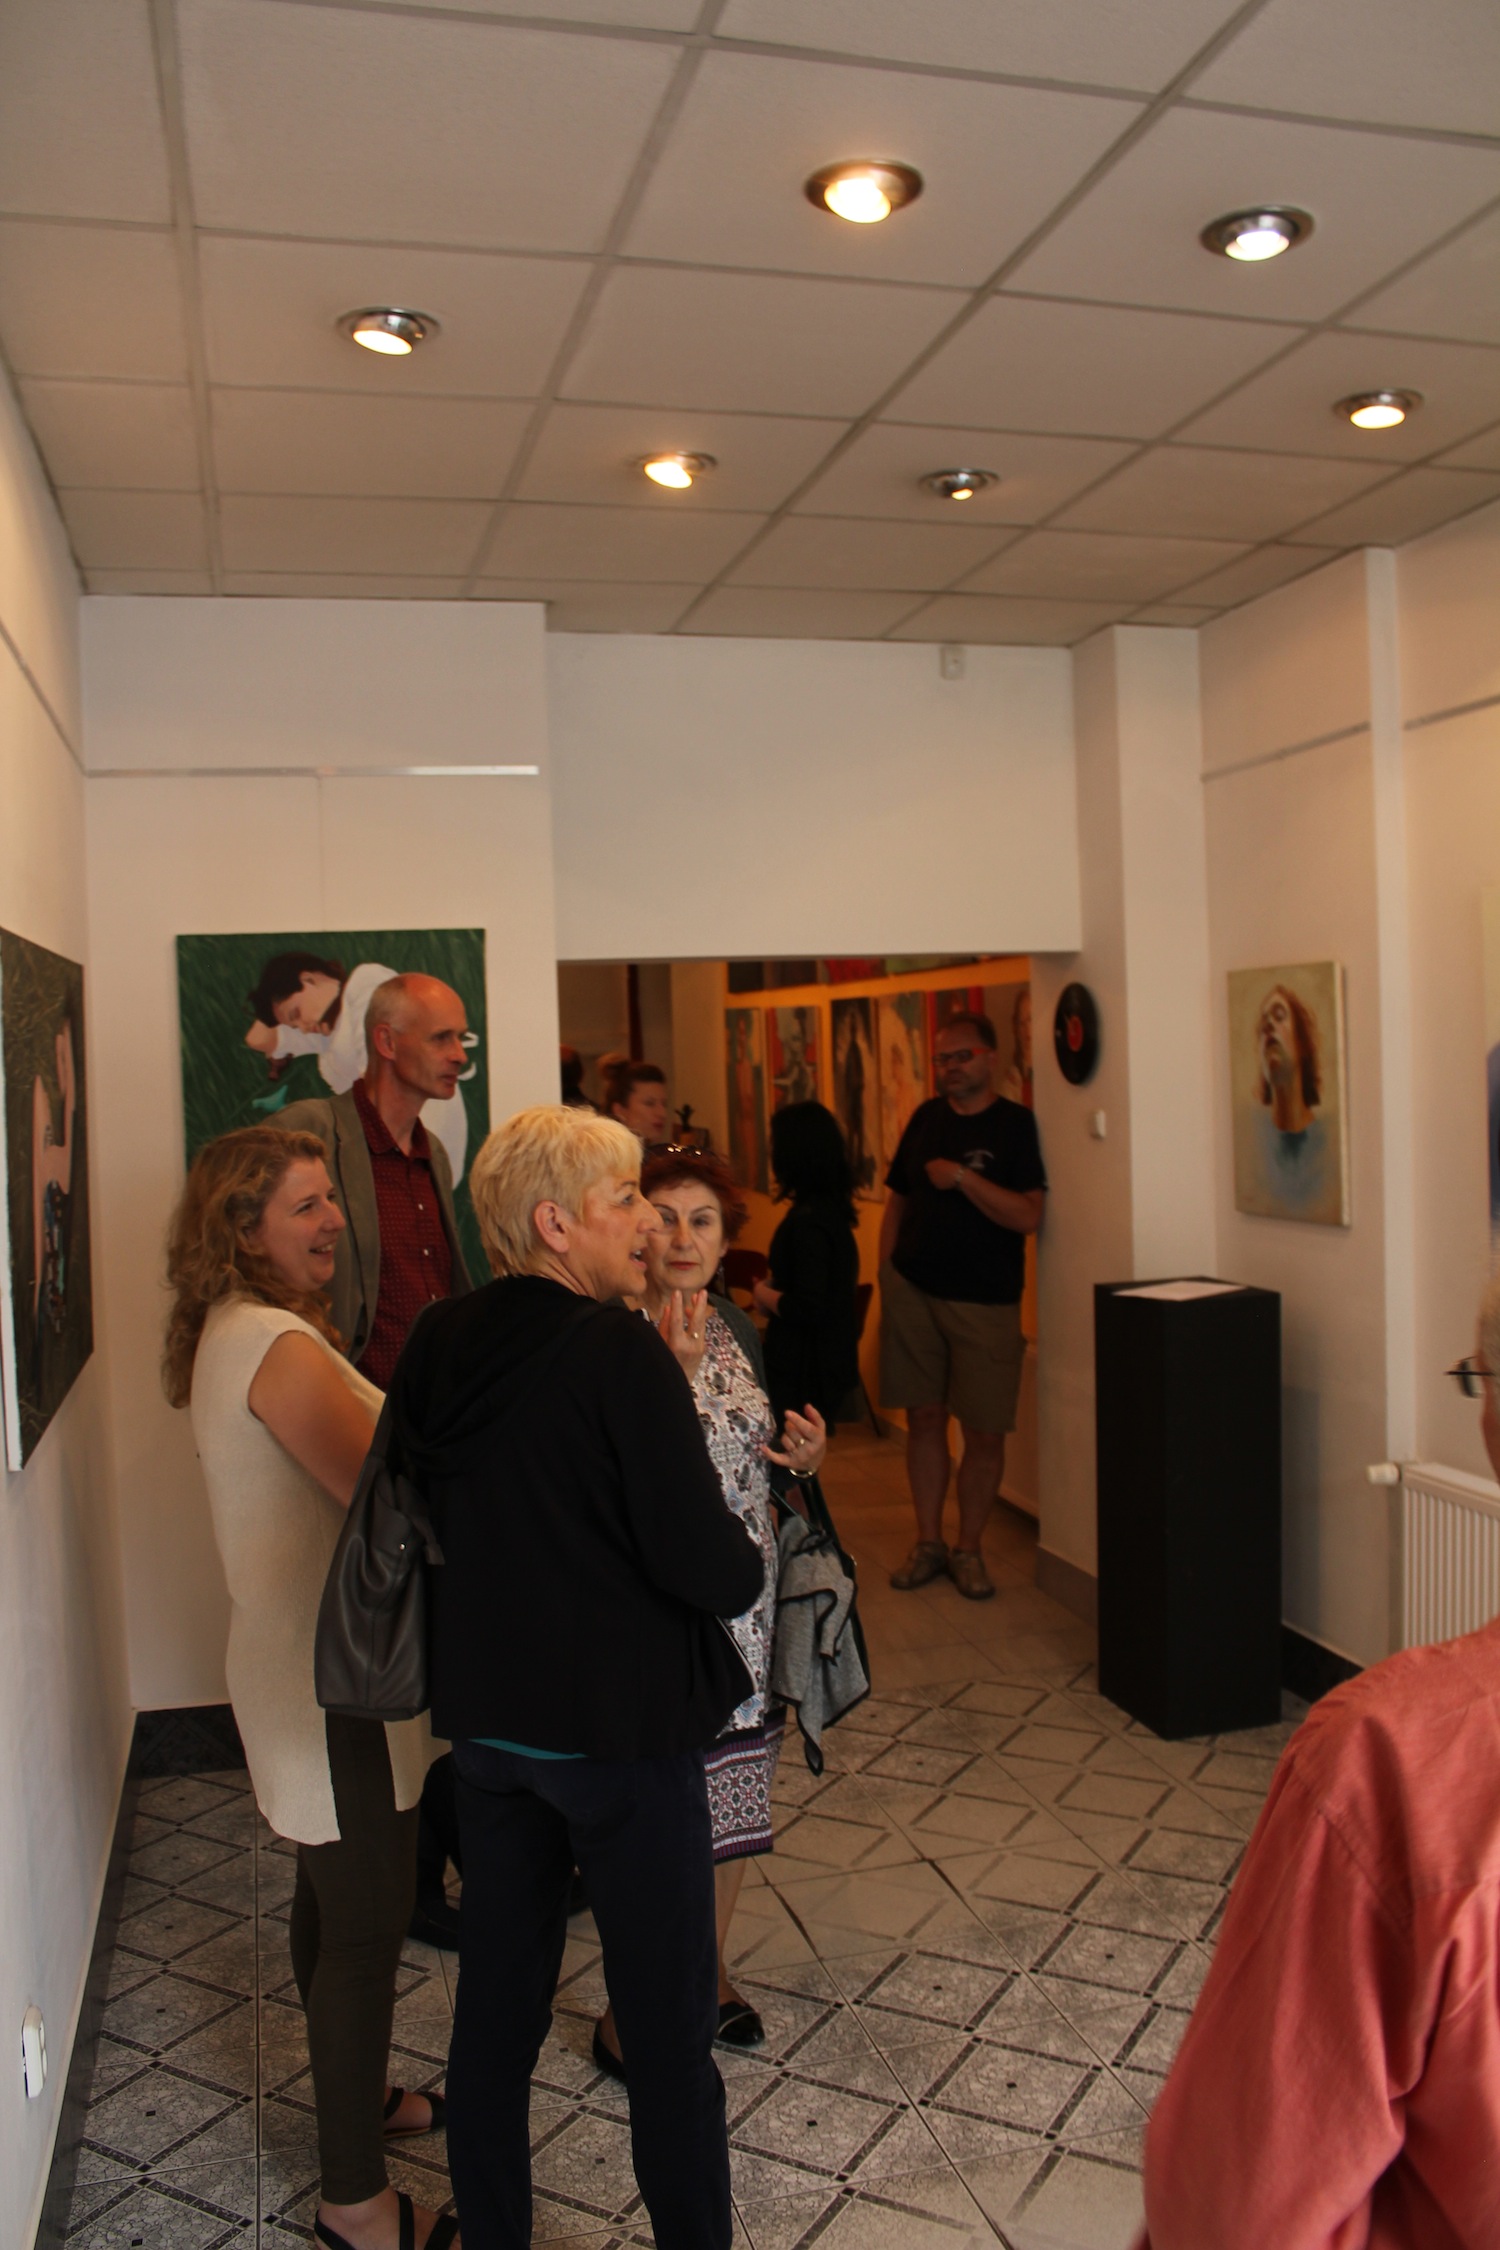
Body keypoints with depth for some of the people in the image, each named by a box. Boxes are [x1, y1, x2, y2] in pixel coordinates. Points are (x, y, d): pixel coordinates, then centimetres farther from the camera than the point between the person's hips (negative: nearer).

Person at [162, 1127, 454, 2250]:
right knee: (367, 1925, 3)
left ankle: (355, 2093, 45)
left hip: (297, 1652, 10)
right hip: (332, 1669, -10)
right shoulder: (279, 1348, -25)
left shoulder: (234, 1333, 7)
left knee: (333, 1895, 25)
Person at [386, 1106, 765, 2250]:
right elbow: (714, 1569, -23)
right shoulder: (617, 1350, -22)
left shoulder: (436, 1347, -2)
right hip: (622, 1728, -6)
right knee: (669, 2032, 11)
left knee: (496, 2010, 20)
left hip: (485, 1718, 7)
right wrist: (750, 1558, 0)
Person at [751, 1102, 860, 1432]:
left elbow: (806, 1309, -24)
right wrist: (775, 1286, 7)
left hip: (803, 1371, -9)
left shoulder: (807, 1221, -22)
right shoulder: (832, 1209, 7)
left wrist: (764, 1295, -7)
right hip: (830, 1360, 9)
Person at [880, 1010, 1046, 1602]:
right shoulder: (926, 1118, 9)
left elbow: (1028, 1216, -15)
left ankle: (969, 1549, 18)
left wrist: (962, 1176, -20)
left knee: (984, 1432, 2)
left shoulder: (1016, 1125, -5)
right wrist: (884, 1270, 7)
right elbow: (898, 1199, 16)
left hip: (984, 1302, -3)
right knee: (924, 1418, 8)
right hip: (912, 1290, 4)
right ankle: (927, 1543, 21)